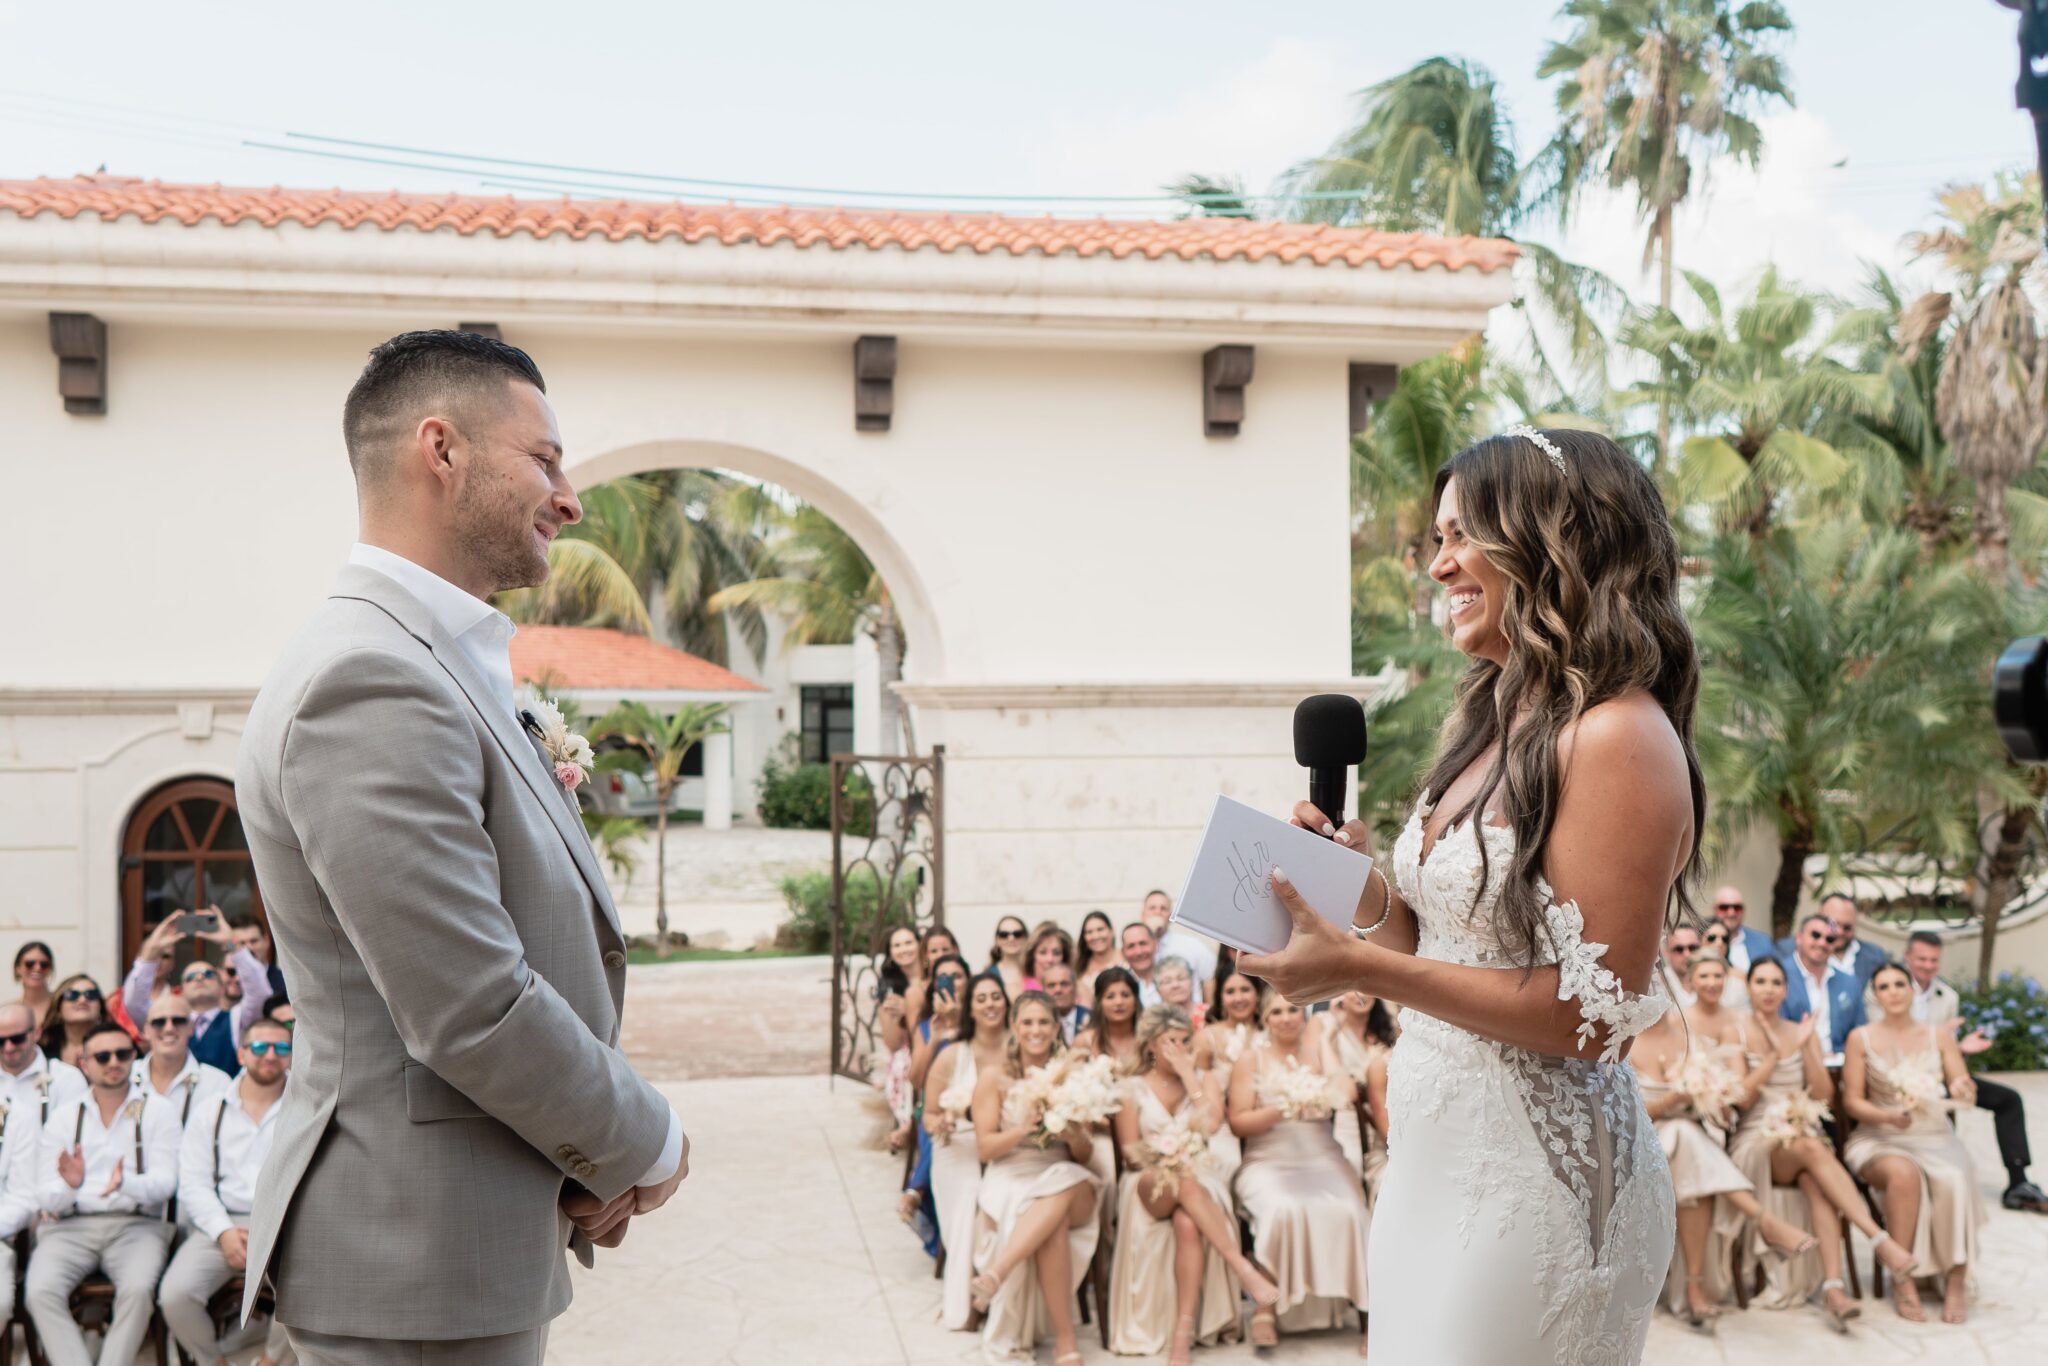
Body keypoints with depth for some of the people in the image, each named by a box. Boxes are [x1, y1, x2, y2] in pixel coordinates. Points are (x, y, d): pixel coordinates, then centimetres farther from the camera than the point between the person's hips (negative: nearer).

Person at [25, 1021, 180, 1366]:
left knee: (138, 1289, -32)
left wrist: (125, 1185, -24)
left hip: (136, 1224, -2)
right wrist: (69, 1186, -19)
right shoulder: (64, 1115, 12)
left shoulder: (156, 1111, 8)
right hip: (71, 1225, 2)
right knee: (40, 1292, -28)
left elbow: (165, 1182, -2)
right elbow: (44, 1196, 5)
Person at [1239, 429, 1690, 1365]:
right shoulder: (1489, 727, 10)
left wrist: (1363, 969, -22)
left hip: (1532, 1173, -8)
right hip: (1430, 1155, 8)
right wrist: (1363, 891, -3)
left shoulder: (1618, 737, -17)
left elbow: (1591, 1016, -19)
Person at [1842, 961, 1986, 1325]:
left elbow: (1963, 1087, 2)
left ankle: (1957, 1280, -19)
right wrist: (1888, 1116, -18)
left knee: (1953, 1180, -33)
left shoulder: (1939, 1036, 10)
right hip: (1879, 1139, -2)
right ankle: (1903, 1279, -26)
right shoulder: (1861, 1038, 3)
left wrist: (1963, 1090, -22)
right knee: (1903, 1174, -36)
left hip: (1935, 1137, 2)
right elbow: (1852, 1101, 0)